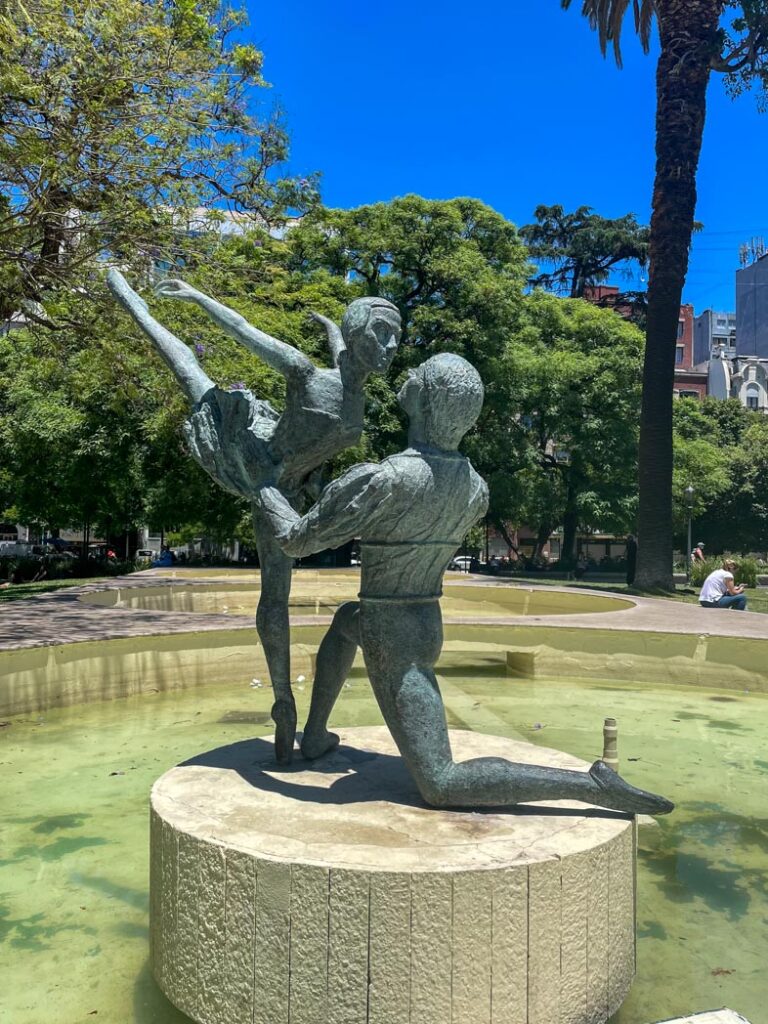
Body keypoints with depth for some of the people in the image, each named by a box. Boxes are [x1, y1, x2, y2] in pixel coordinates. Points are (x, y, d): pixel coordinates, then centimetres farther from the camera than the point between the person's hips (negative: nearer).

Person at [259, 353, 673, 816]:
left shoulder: (384, 480, -26)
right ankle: (315, 736, 39)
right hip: (430, 624, 8)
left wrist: (264, 485, 4)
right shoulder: (475, 488, -2)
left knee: (442, 786, -5)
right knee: (345, 620, 37)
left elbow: (297, 540, -16)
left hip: (393, 644, -8)